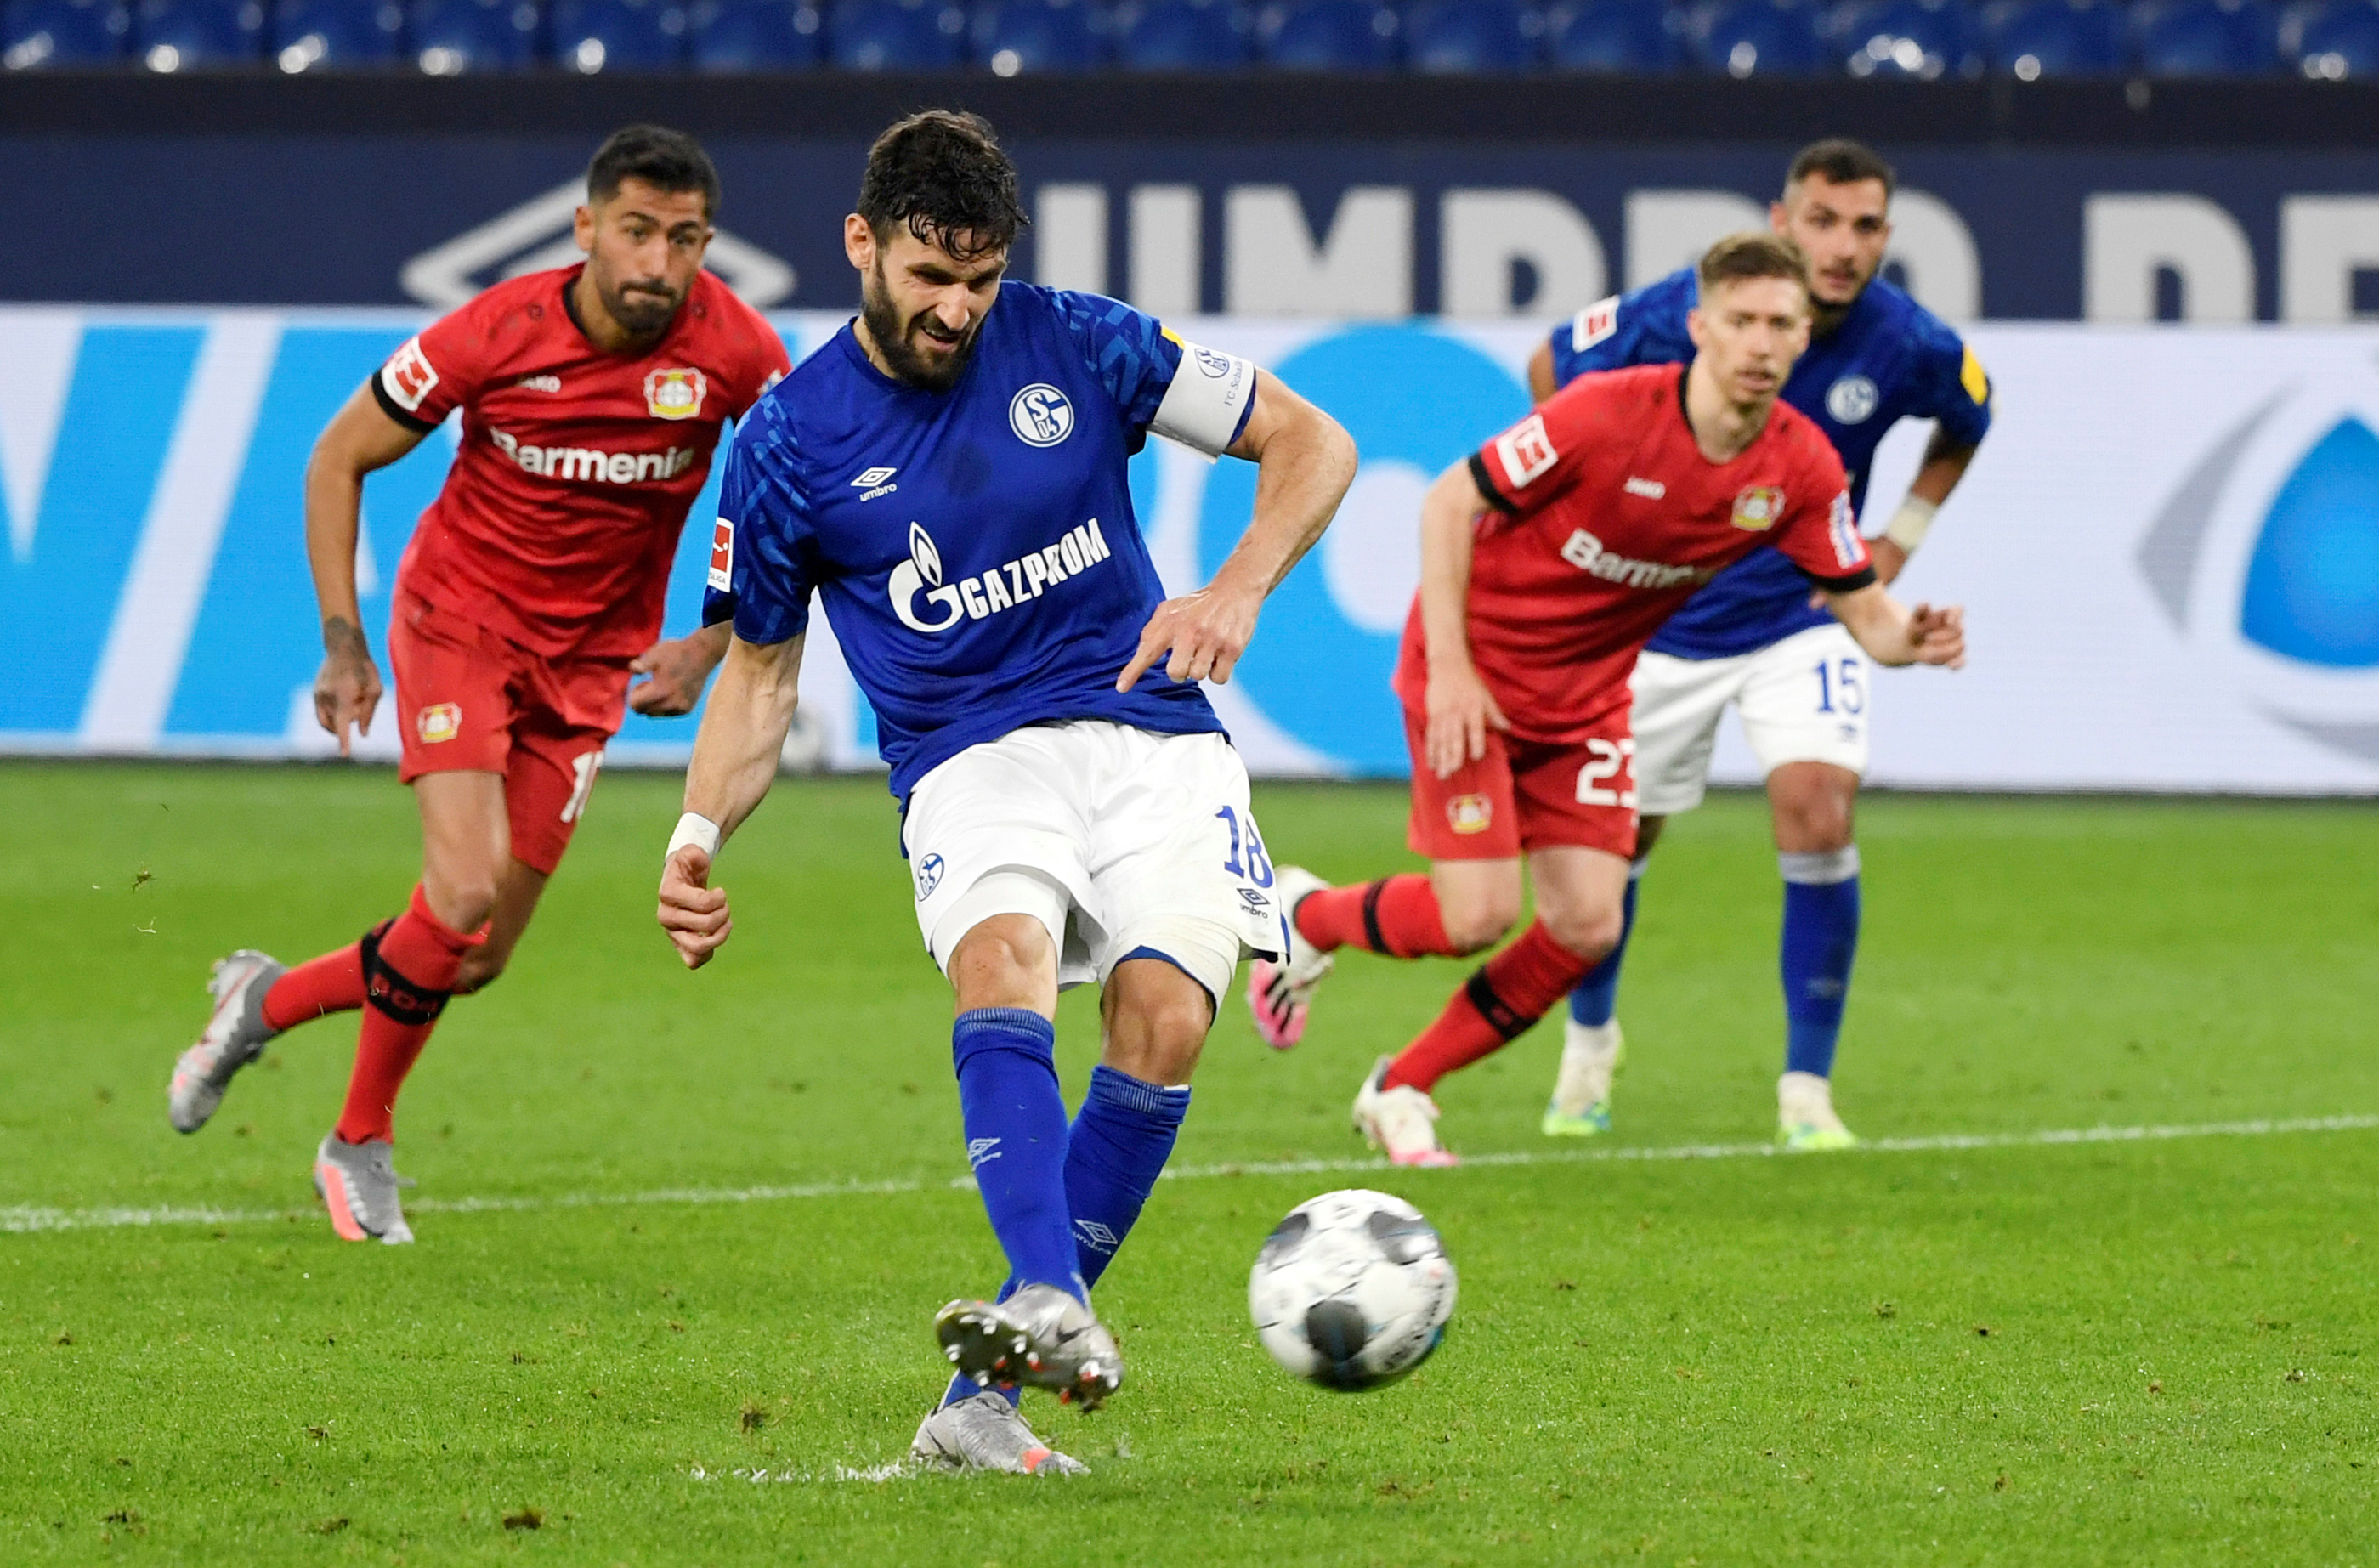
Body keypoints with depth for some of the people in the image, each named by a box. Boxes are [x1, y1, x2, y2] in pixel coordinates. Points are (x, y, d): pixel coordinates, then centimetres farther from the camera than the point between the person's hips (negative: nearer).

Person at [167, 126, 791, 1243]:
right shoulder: (498, 334, -19)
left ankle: (268, 1002, 30)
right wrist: (342, 641, -9)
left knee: (476, 958, 3)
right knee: (464, 897, -21)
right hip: (460, 617, -3)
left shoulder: (734, 353, -16)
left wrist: (710, 648, -13)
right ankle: (364, 1138, 3)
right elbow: (340, 460, -5)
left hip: (589, 665, 3)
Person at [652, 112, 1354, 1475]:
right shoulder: (791, 441, 2)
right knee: (1001, 958, -34)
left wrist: (1236, 594, -11)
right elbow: (762, 668, 13)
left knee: (1163, 1015, -24)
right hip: (969, 760, -1)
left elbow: (1310, 443, 6)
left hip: (1150, 736, 1)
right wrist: (701, 832, -4)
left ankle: (993, 1387, -16)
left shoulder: (1075, 344, 1)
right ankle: (1052, 1306, -53)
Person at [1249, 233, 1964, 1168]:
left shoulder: (1802, 469, -11)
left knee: (1586, 926, -7)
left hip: (1588, 695, 5)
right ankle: (1305, 916, 19)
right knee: (1476, 916, -14)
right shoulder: (1610, 413, -26)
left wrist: (1911, 637, -30)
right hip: (1474, 676, -5)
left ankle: (1400, 1091, 14)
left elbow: (1859, 608, -5)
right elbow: (1451, 501, -18)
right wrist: (1448, 666, -22)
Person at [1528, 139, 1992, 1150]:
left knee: (1819, 812, -20)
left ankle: (1807, 1088, -8)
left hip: (1803, 614, 0)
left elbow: (1967, 423, 10)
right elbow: (1552, 368, -3)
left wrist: (1902, 537, 2)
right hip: (1659, 617, 0)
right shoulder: (1682, 316, -22)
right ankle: (1589, 1040, 41)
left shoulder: (1910, 346, -16)